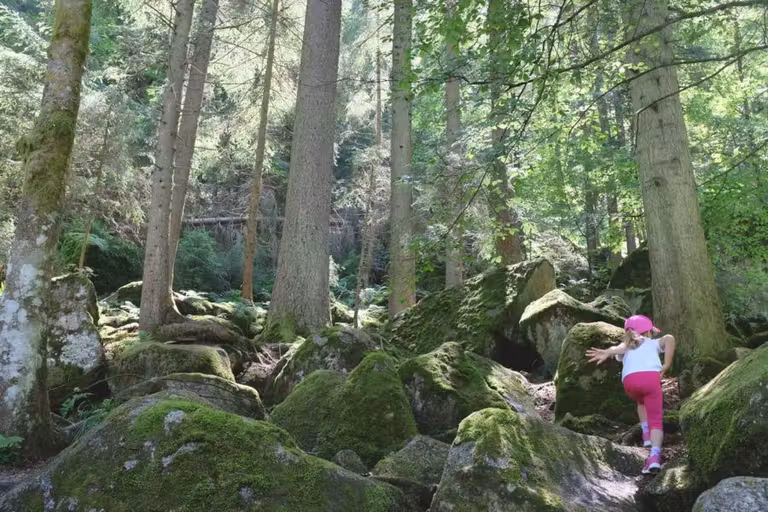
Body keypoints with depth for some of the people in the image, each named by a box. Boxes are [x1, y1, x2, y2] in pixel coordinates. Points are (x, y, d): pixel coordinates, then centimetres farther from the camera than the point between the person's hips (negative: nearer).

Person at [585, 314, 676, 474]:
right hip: (651, 377, -2)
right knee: (656, 420, 5)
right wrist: (666, 366, 9)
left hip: (630, 380, 2)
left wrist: (607, 353, -15)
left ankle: (647, 435, 24)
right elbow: (669, 338, 8)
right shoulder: (653, 343, 31)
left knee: (641, 402, 37)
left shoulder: (626, 346, 33)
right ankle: (655, 456, -17)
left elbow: (619, 348, 7)